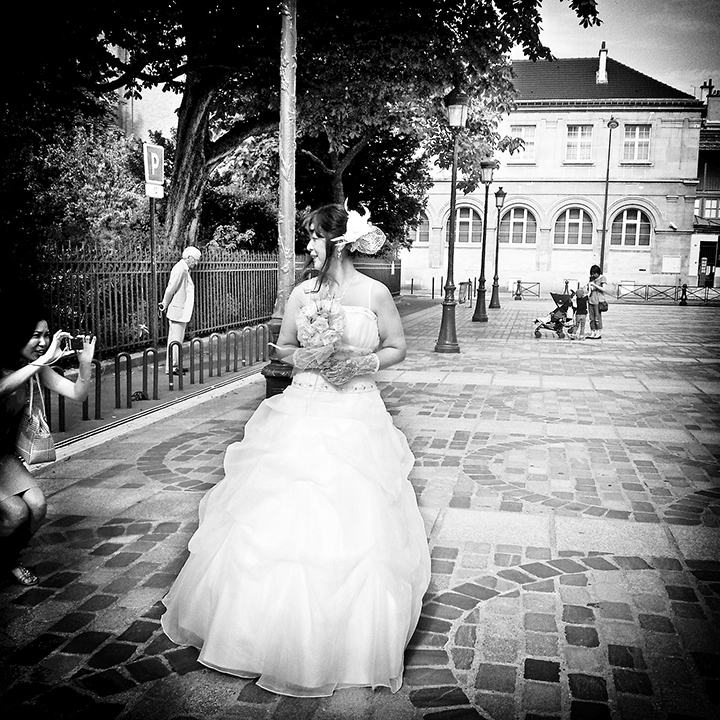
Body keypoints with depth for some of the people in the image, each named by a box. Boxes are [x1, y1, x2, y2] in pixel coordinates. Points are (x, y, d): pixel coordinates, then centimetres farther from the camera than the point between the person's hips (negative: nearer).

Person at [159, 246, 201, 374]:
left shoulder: (184, 269, 15)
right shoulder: (180, 269, -17)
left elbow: (170, 289, 15)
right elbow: (171, 289, -19)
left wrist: (164, 304, 9)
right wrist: (165, 305, -8)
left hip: (181, 311, 10)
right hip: (178, 311, -10)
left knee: (176, 339, 15)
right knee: (176, 340, -4)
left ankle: (174, 366, 23)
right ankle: (171, 367, 2)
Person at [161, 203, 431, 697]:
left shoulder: (375, 294, -3)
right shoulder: (302, 293, 5)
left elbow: (397, 348, 6)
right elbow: (283, 348, 14)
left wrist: (364, 364, -11)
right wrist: (304, 357, -7)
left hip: (356, 419, -3)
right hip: (302, 413, 3)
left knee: (354, 524, -1)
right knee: (280, 517, 3)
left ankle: (350, 638, 20)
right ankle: (282, 628, 24)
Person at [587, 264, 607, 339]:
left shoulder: (603, 278, -3)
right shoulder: (592, 278, 14)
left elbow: (603, 289, -12)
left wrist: (594, 285, -17)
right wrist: (589, 286, 0)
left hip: (598, 300, -6)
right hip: (590, 299, 6)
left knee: (597, 317, -5)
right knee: (591, 317, 5)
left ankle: (598, 333, 2)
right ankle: (592, 333, 10)